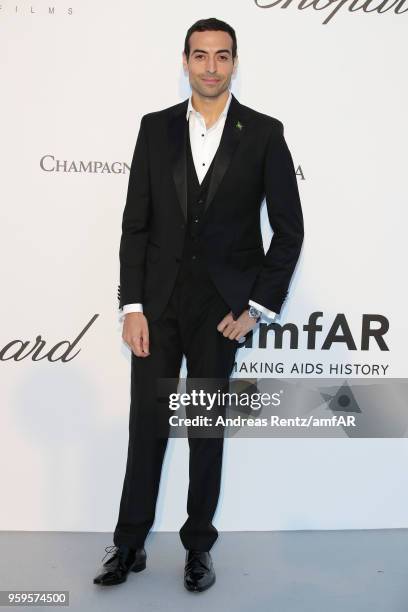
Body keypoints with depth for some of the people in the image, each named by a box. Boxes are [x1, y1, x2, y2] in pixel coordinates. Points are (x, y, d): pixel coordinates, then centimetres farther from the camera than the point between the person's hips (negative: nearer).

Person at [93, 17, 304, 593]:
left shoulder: (264, 133, -1)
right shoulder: (156, 128, 4)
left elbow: (289, 229, -1)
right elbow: (136, 224, 2)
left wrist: (258, 306, -6)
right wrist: (132, 306, -5)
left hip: (221, 304, -1)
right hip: (158, 301, 2)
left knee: (207, 428, 10)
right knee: (146, 424, 7)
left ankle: (199, 545, 27)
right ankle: (130, 545, 24)